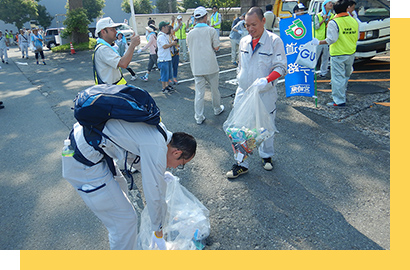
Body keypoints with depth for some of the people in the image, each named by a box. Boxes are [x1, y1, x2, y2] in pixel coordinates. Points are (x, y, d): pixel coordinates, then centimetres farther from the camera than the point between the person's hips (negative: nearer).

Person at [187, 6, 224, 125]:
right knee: (215, 89, 17)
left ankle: (199, 117, 7)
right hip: (211, 66, -2)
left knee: (199, 92, 5)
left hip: (197, 68, 2)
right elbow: (216, 47, -4)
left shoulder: (190, 33, 2)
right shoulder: (211, 30, -7)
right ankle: (217, 109, 35)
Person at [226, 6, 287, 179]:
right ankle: (241, 164, 14)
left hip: (265, 94, -3)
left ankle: (266, 156, 37)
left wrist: (265, 80, -30)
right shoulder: (243, 42, 6)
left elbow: (281, 68, -13)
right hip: (243, 92, 4)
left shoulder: (274, 41, -9)